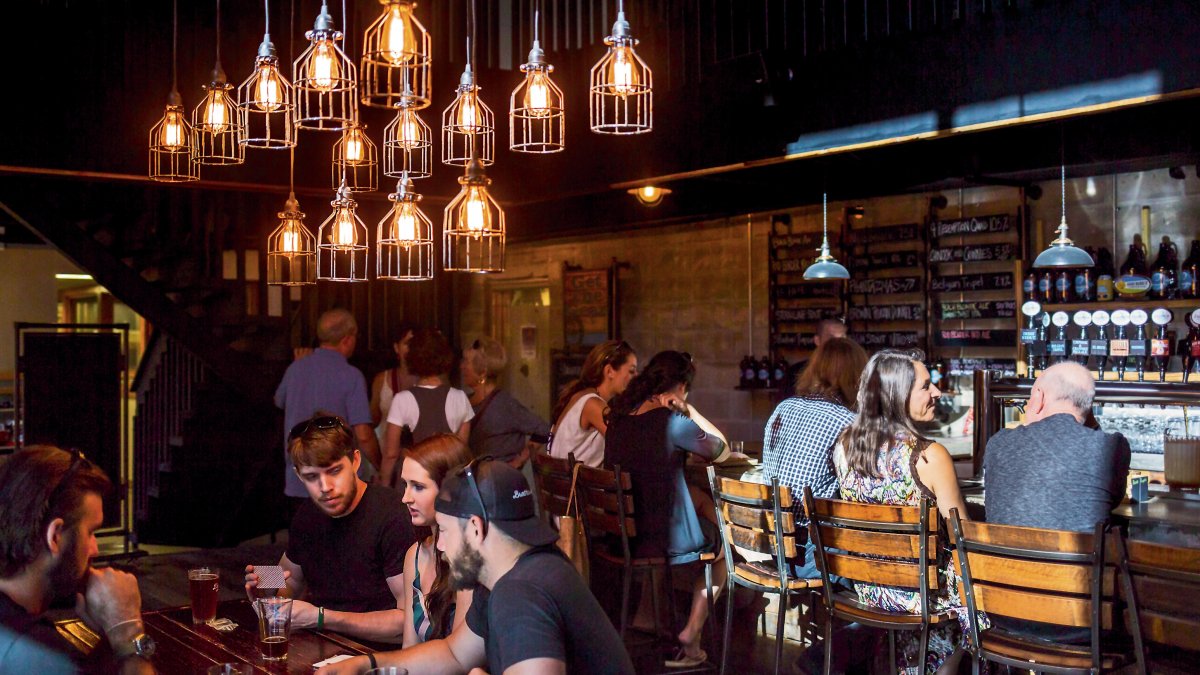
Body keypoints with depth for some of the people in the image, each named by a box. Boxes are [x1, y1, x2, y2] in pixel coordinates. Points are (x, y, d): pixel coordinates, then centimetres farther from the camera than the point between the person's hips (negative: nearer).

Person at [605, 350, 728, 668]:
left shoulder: (620, 414, 2)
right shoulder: (671, 420, -20)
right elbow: (721, 450, -6)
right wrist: (687, 409, -5)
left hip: (621, 531, 7)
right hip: (664, 538, -7)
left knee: (702, 500, 30)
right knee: (723, 538, 24)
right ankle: (690, 638, 22)